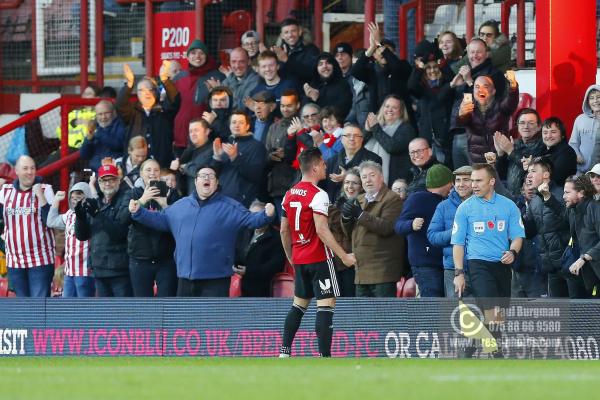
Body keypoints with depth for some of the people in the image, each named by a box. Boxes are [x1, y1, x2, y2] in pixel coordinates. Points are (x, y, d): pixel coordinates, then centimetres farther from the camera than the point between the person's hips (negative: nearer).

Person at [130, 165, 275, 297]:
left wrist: (266, 215, -25)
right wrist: (138, 212, 12)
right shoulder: (180, 206, 14)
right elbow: (161, 220, 22)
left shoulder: (229, 207, 1)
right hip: (186, 276, 5)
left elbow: (249, 219, -6)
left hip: (216, 277, -5)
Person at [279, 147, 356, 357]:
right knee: (326, 303, -7)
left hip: (299, 259, 8)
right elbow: (321, 230, -21)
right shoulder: (318, 195, -15)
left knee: (299, 304, 17)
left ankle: (284, 351, 14)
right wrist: (344, 256, -18)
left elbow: (284, 230, 14)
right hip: (319, 259, -8)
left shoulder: (289, 194, 9)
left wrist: (290, 257, 26)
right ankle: (324, 355, -14)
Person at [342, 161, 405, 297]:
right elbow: (349, 231, 21)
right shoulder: (359, 200, 20)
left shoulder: (392, 199, -8)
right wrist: (346, 217, -1)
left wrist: (361, 214, -21)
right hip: (363, 270, 9)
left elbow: (386, 227, -21)